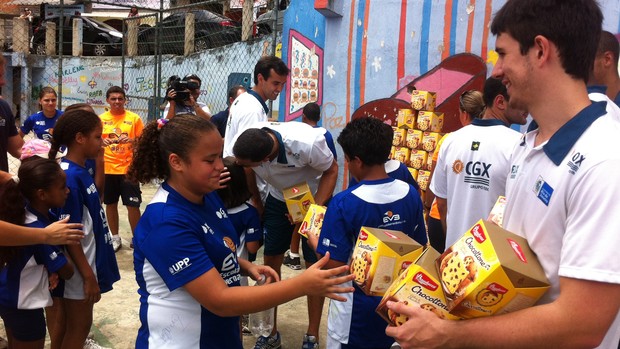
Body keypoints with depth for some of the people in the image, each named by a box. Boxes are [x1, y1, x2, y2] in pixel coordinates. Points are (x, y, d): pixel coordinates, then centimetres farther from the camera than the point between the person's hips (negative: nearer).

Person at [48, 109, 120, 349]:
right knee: (79, 325, 9)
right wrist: (88, 275, -21)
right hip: (78, 265, -9)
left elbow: (96, 198, 21)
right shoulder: (70, 176, -25)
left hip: (88, 257, 9)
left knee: (68, 321, 24)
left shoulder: (80, 169, 1)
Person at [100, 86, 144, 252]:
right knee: (110, 204, 11)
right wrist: (102, 142, -15)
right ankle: (115, 238, 25)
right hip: (107, 168, 2)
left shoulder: (134, 118, -1)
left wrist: (132, 140, -20)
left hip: (128, 168, -2)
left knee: (133, 205, -2)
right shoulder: (101, 119, 4)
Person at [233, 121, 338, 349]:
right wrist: (256, 202, 7)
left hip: (316, 199, -3)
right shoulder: (245, 147, -27)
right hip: (278, 199, 4)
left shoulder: (308, 143, -39)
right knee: (270, 263, 5)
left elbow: (331, 170, -20)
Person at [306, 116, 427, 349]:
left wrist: (314, 241, -2)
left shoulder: (344, 203, -24)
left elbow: (333, 265, -20)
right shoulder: (411, 194, -8)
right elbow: (419, 249, 3)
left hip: (358, 308, -4)